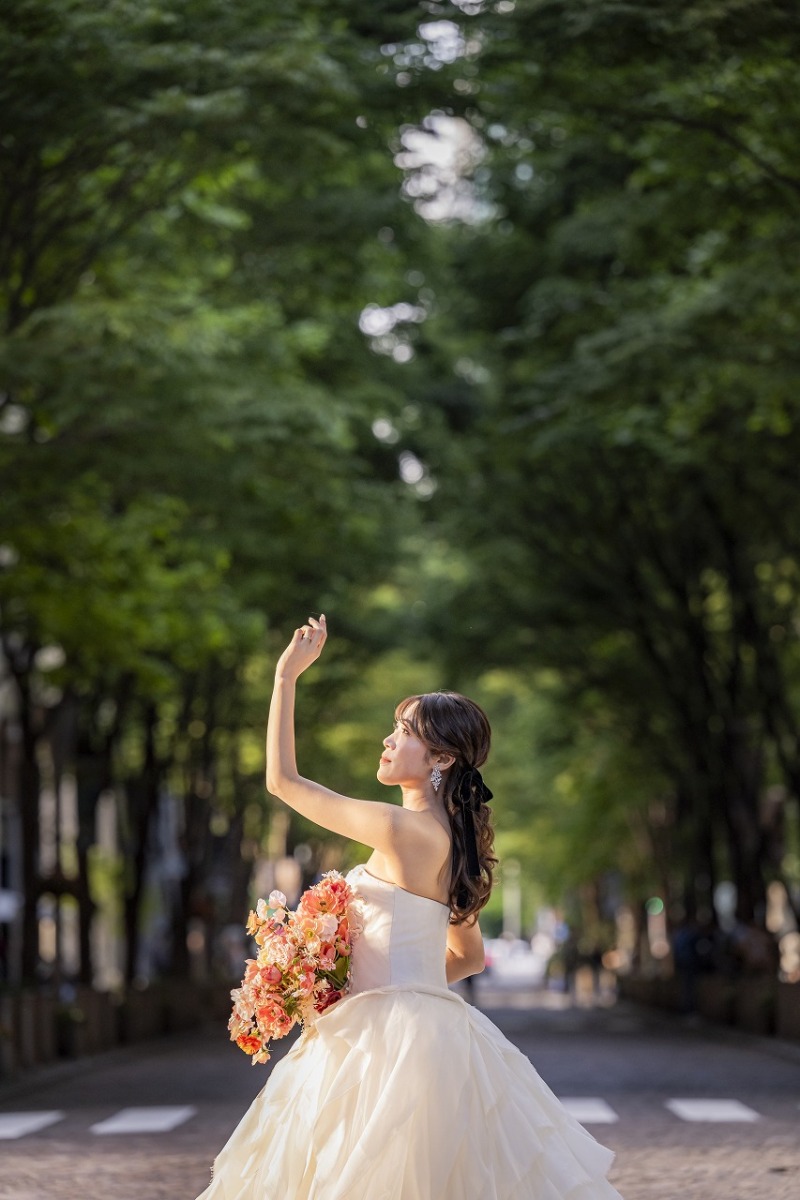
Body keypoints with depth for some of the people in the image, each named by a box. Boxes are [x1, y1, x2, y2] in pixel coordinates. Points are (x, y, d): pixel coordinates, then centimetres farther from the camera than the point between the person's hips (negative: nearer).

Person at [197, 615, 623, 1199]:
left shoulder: (406, 830, -16)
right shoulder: (447, 839, 12)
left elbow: (283, 780, -10)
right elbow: (468, 955, 22)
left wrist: (287, 674, -4)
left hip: (397, 1037, -9)